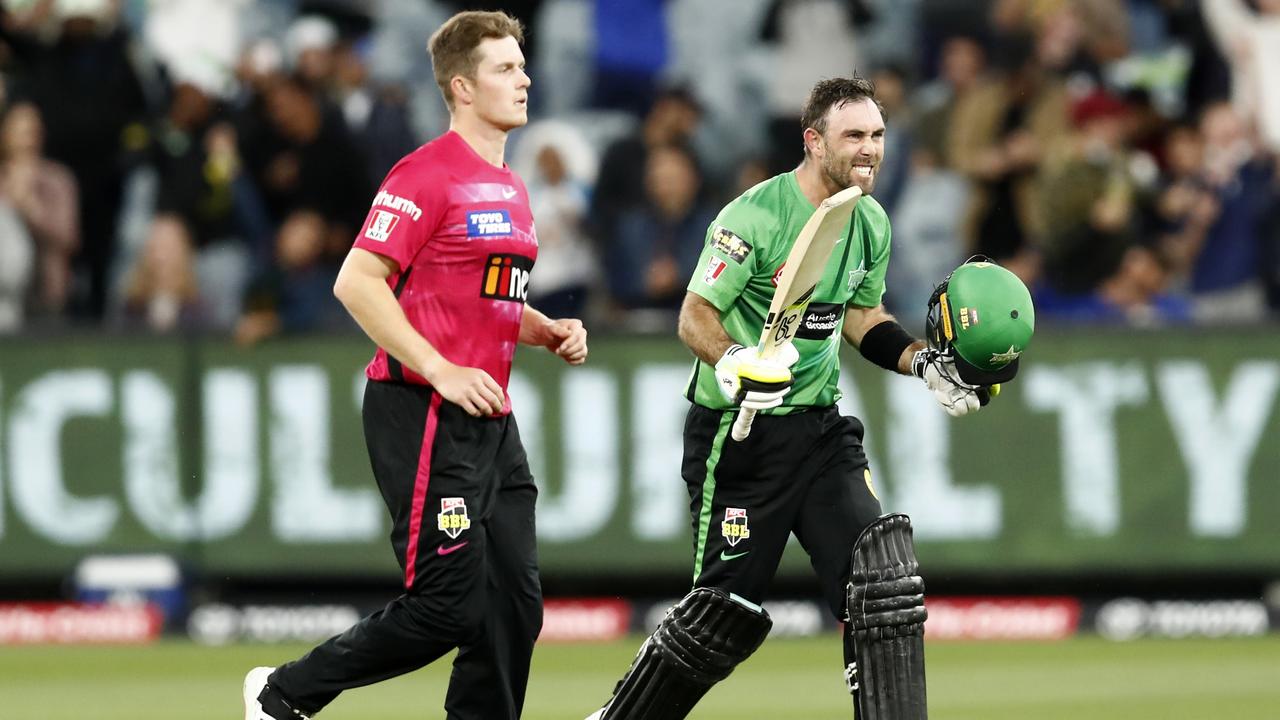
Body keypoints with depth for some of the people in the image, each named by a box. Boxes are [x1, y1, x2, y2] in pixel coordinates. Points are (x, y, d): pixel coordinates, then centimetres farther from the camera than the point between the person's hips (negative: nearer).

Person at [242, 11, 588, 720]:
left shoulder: (511, 188, 17)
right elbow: (356, 282, -17)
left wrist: (549, 332, 10)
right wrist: (442, 373, -21)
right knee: (447, 606, -10)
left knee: (513, 606, 4)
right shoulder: (428, 173, -11)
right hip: (423, 415, -9)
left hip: (491, 422, 9)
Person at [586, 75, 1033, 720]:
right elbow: (696, 316, -16)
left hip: (818, 426, 6)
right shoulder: (756, 217, -17)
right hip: (738, 431, -6)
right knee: (724, 610, -1)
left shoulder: (870, 223, 6)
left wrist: (926, 363, 6)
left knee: (883, 581, -9)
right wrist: (732, 365, -35)